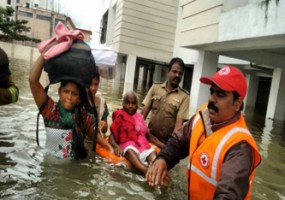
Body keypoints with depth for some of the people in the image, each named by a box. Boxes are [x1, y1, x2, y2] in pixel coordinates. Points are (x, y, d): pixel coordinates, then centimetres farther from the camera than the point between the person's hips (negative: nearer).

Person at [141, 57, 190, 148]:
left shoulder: (184, 96, -8)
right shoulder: (155, 87, 1)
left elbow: (179, 122, -12)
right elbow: (143, 113, 3)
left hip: (167, 143, -2)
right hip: (149, 138, 2)